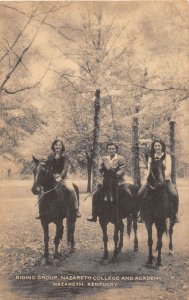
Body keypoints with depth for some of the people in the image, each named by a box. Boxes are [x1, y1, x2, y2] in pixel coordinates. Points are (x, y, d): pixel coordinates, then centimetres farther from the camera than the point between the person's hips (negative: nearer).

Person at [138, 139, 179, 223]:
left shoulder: (167, 156, 3)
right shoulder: (151, 158, 12)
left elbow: (168, 170, -8)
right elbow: (149, 170, 8)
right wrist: (148, 178, -13)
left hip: (165, 180, -2)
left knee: (174, 194, -29)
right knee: (140, 193, -20)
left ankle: (175, 214, -8)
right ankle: (142, 214, -4)